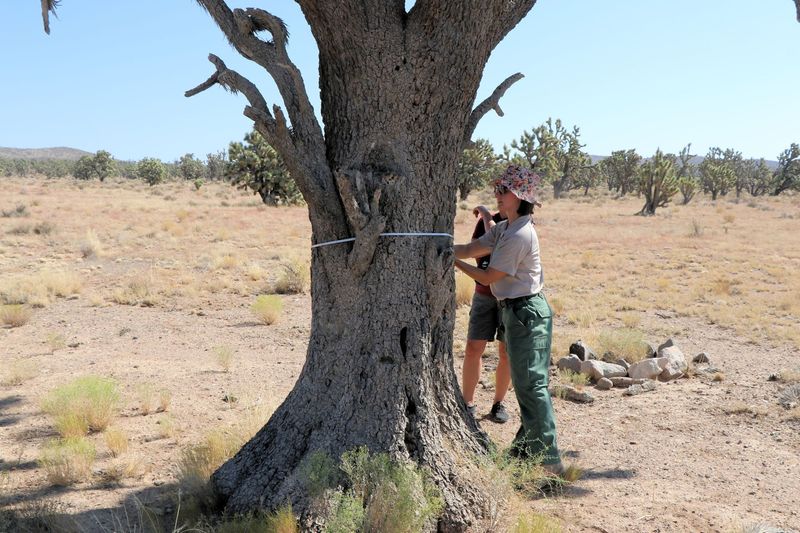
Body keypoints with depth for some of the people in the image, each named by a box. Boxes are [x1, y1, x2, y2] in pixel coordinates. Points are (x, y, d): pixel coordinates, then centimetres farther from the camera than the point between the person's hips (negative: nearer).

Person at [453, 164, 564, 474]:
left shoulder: (520, 235, -20)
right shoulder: (504, 228, 11)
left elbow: (488, 277, -16)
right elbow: (470, 249, 6)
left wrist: (454, 262, -7)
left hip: (527, 312, -10)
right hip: (516, 311, 10)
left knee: (531, 385, -7)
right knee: (526, 383, 18)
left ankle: (548, 458, -2)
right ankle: (528, 447, 31)